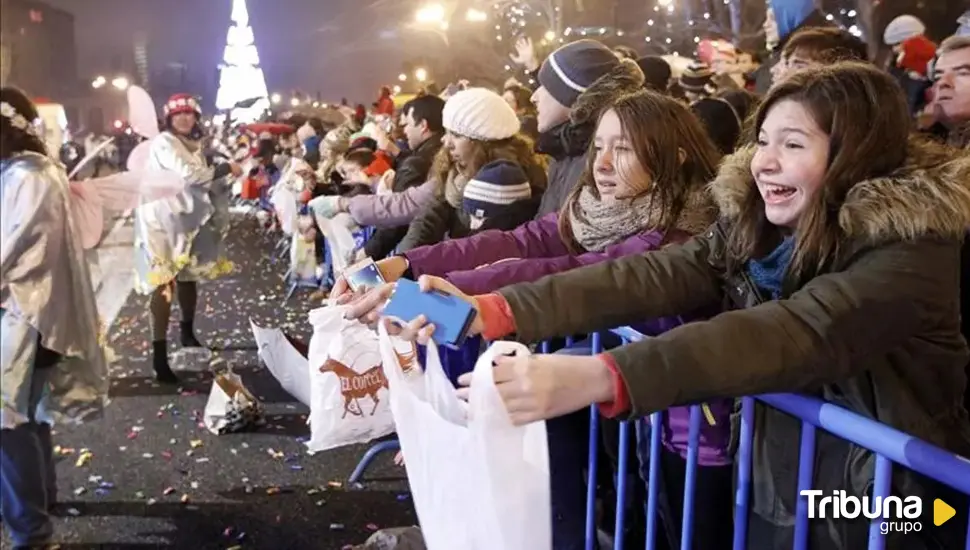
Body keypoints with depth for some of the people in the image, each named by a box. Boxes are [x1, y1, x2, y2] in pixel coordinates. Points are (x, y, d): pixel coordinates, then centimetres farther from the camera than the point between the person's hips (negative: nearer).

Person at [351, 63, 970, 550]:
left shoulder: (914, 251, -22)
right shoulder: (754, 225, -4)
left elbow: (796, 336, -39)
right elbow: (648, 277, -18)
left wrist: (597, 378, -53)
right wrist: (488, 312, -33)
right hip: (775, 494, 5)